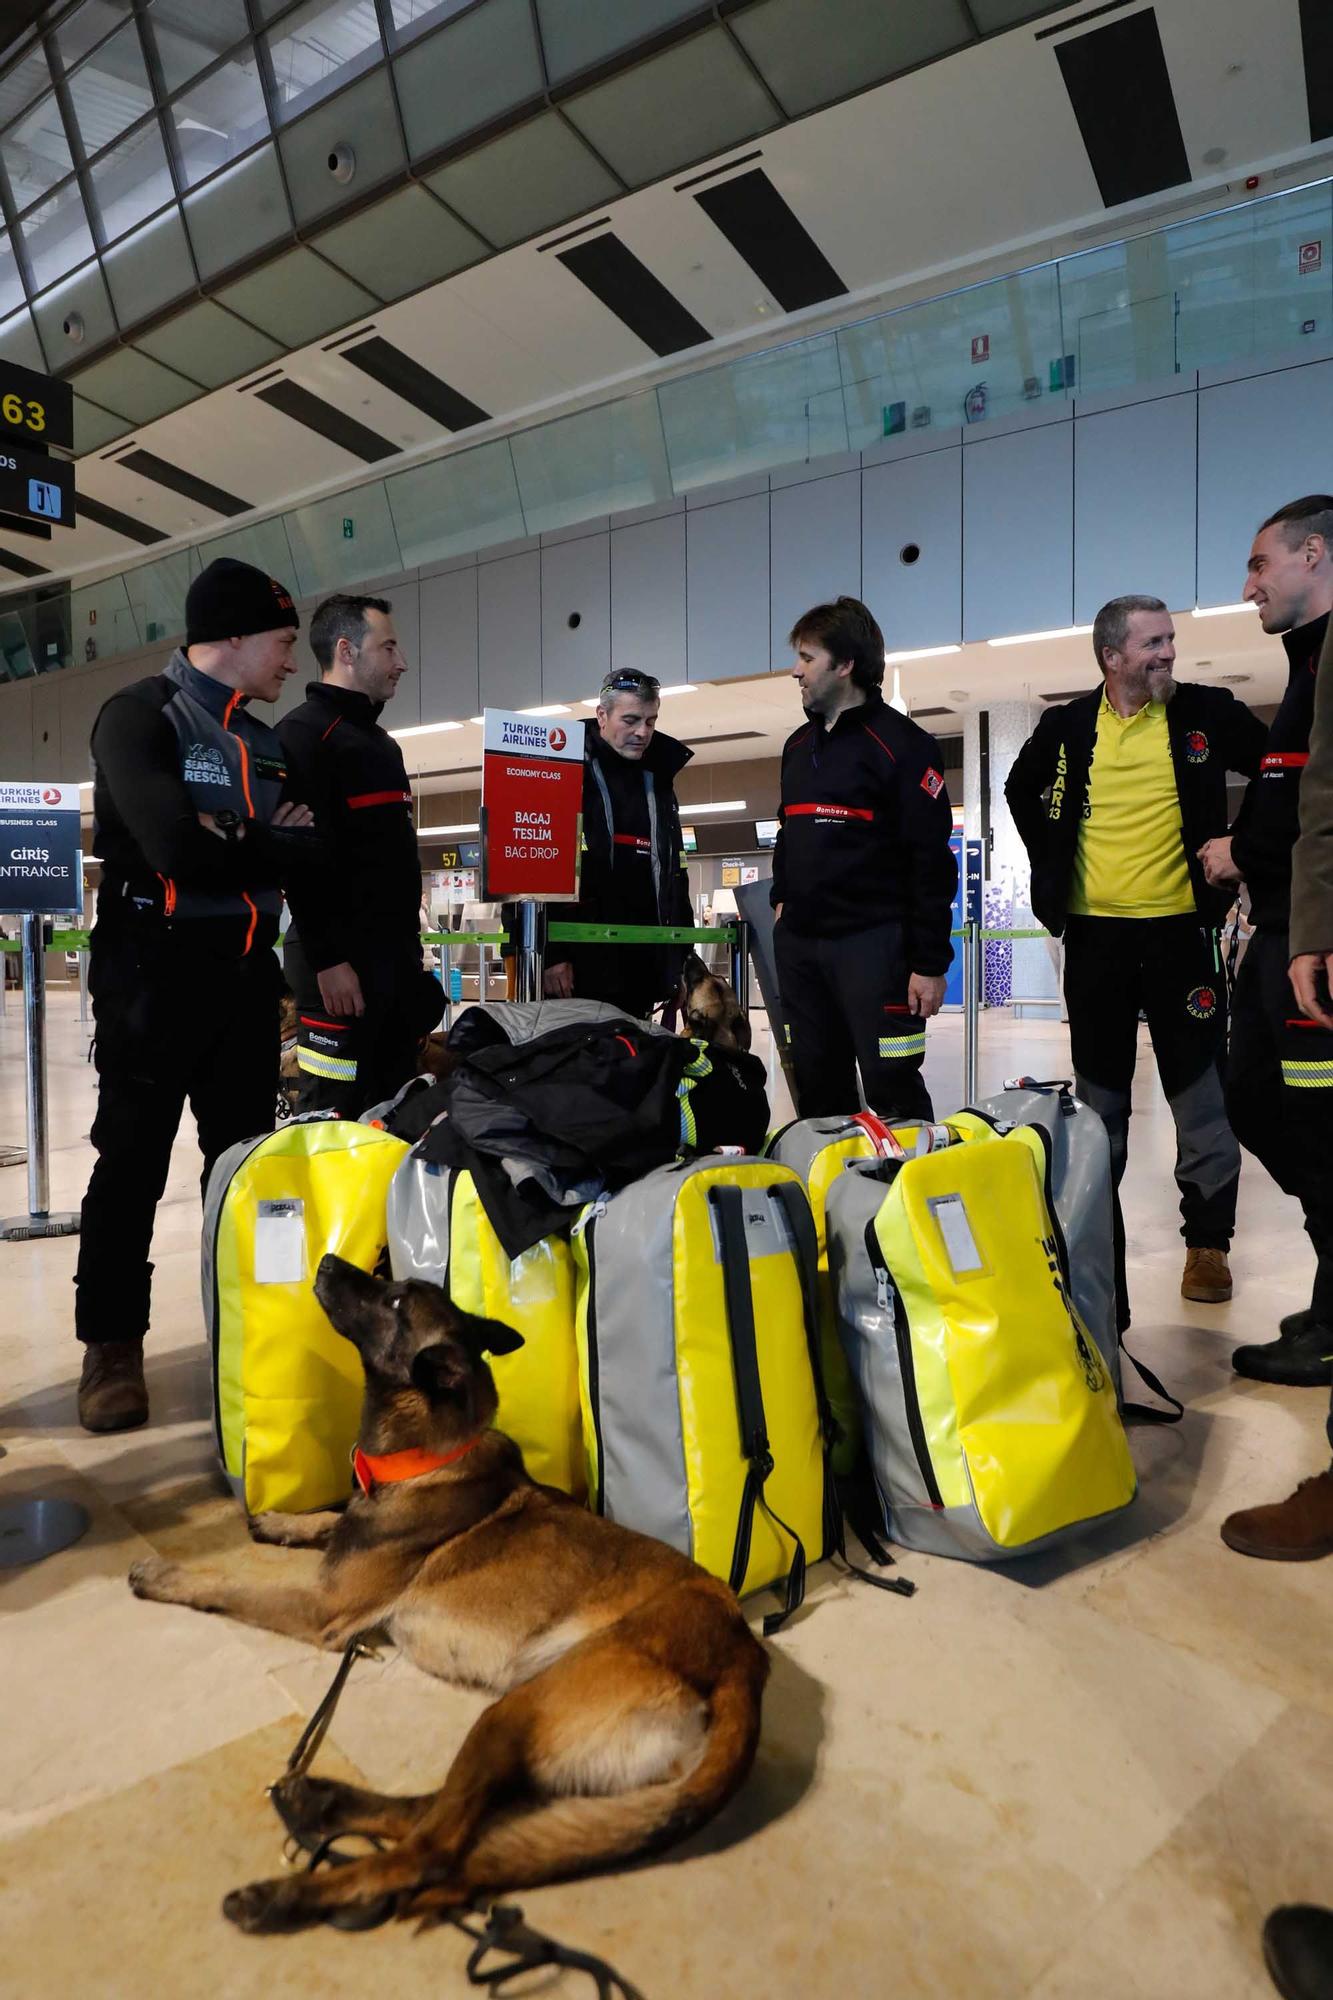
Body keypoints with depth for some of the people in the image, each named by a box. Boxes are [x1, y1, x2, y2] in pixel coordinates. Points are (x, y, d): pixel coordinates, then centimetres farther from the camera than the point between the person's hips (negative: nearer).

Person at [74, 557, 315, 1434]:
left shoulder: (267, 743, 14)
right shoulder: (140, 716, -9)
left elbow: (309, 852, 4)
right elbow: (173, 847, -24)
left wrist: (229, 840, -14)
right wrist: (264, 845, -10)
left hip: (247, 973, 7)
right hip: (154, 973, -6)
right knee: (133, 1162, 3)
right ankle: (113, 1346, 16)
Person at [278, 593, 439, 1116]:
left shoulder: (379, 739, 21)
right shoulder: (303, 733, -8)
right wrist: (326, 959, -23)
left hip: (395, 956, 9)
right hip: (341, 960, -9)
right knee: (333, 1117, -5)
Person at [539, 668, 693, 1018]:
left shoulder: (657, 782, 17)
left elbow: (673, 874, 21)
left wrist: (682, 956, 14)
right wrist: (550, 951, -15)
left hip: (644, 962, 6)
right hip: (581, 959, -6)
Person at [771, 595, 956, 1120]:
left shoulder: (901, 743, -7)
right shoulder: (797, 746, 16)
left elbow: (933, 861, -11)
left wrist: (930, 963, -14)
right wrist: (781, 898, 14)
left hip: (873, 941, -7)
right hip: (798, 941, 7)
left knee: (893, 1093, -5)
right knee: (817, 1092, 12)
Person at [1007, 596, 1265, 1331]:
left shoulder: (1207, 712, -1)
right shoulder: (1068, 726, 2)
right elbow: (1022, 790, 19)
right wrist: (1053, 861, 10)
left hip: (1180, 929, -1)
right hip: (1094, 932, 1)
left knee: (1201, 1092, 1)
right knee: (1099, 1098, 10)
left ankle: (1207, 1244, 14)